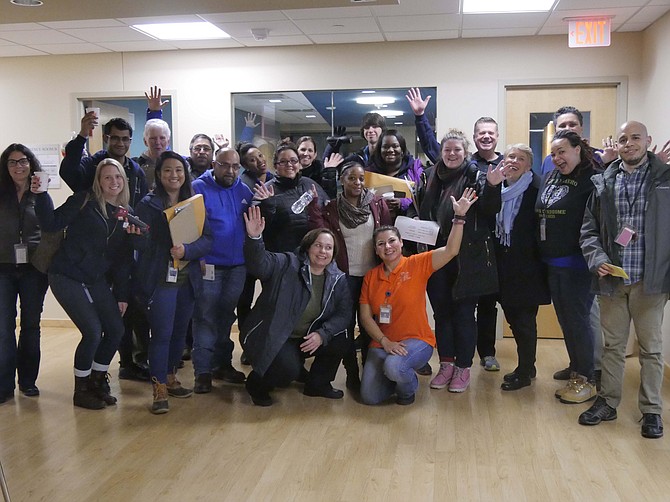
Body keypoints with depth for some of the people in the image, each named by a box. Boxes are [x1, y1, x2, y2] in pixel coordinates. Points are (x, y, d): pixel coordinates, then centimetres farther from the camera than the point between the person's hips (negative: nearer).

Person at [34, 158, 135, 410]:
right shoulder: (84, 202, -7)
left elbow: (124, 258, 8)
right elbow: (52, 223, -13)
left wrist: (122, 295, 7)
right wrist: (41, 195, -28)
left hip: (98, 281, 6)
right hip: (67, 277, -6)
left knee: (116, 330, 1)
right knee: (93, 332, -11)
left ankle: (97, 381, 23)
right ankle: (81, 390, 9)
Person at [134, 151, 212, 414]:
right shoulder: (148, 204, -3)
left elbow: (207, 240, -2)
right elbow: (141, 242, -11)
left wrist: (186, 249, -20)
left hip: (187, 279, 5)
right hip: (159, 279, -5)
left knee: (180, 332, 15)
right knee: (161, 334, -6)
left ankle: (170, 378, 33)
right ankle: (159, 390, 4)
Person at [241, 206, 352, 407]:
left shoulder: (338, 279, 1)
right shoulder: (287, 264, -13)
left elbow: (344, 313, -4)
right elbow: (260, 263, -30)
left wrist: (322, 334, -21)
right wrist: (254, 238, -51)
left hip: (309, 338, 5)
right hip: (271, 337, -5)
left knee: (340, 341, -15)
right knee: (288, 370, -29)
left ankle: (318, 384, 10)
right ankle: (257, 383, 6)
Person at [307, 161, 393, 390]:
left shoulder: (377, 204, 2)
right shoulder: (332, 208, 2)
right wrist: (313, 204, -14)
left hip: (372, 274, 1)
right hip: (345, 276, 0)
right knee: (347, 324, 5)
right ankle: (352, 374, 17)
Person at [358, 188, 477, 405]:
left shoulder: (416, 264, -4)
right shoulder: (370, 277, 4)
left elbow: (450, 250, -16)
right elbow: (365, 316, 1)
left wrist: (459, 216, -24)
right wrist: (385, 341, -12)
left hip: (416, 340, -3)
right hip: (381, 343, 4)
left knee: (394, 366, -35)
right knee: (370, 397, -10)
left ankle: (409, 387, 2)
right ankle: (399, 377, 23)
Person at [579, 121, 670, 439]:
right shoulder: (602, 183, 5)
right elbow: (589, 229, 6)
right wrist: (598, 259, -10)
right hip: (612, 279, 2)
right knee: (613, 345, 13)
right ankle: (607, 402, 26)